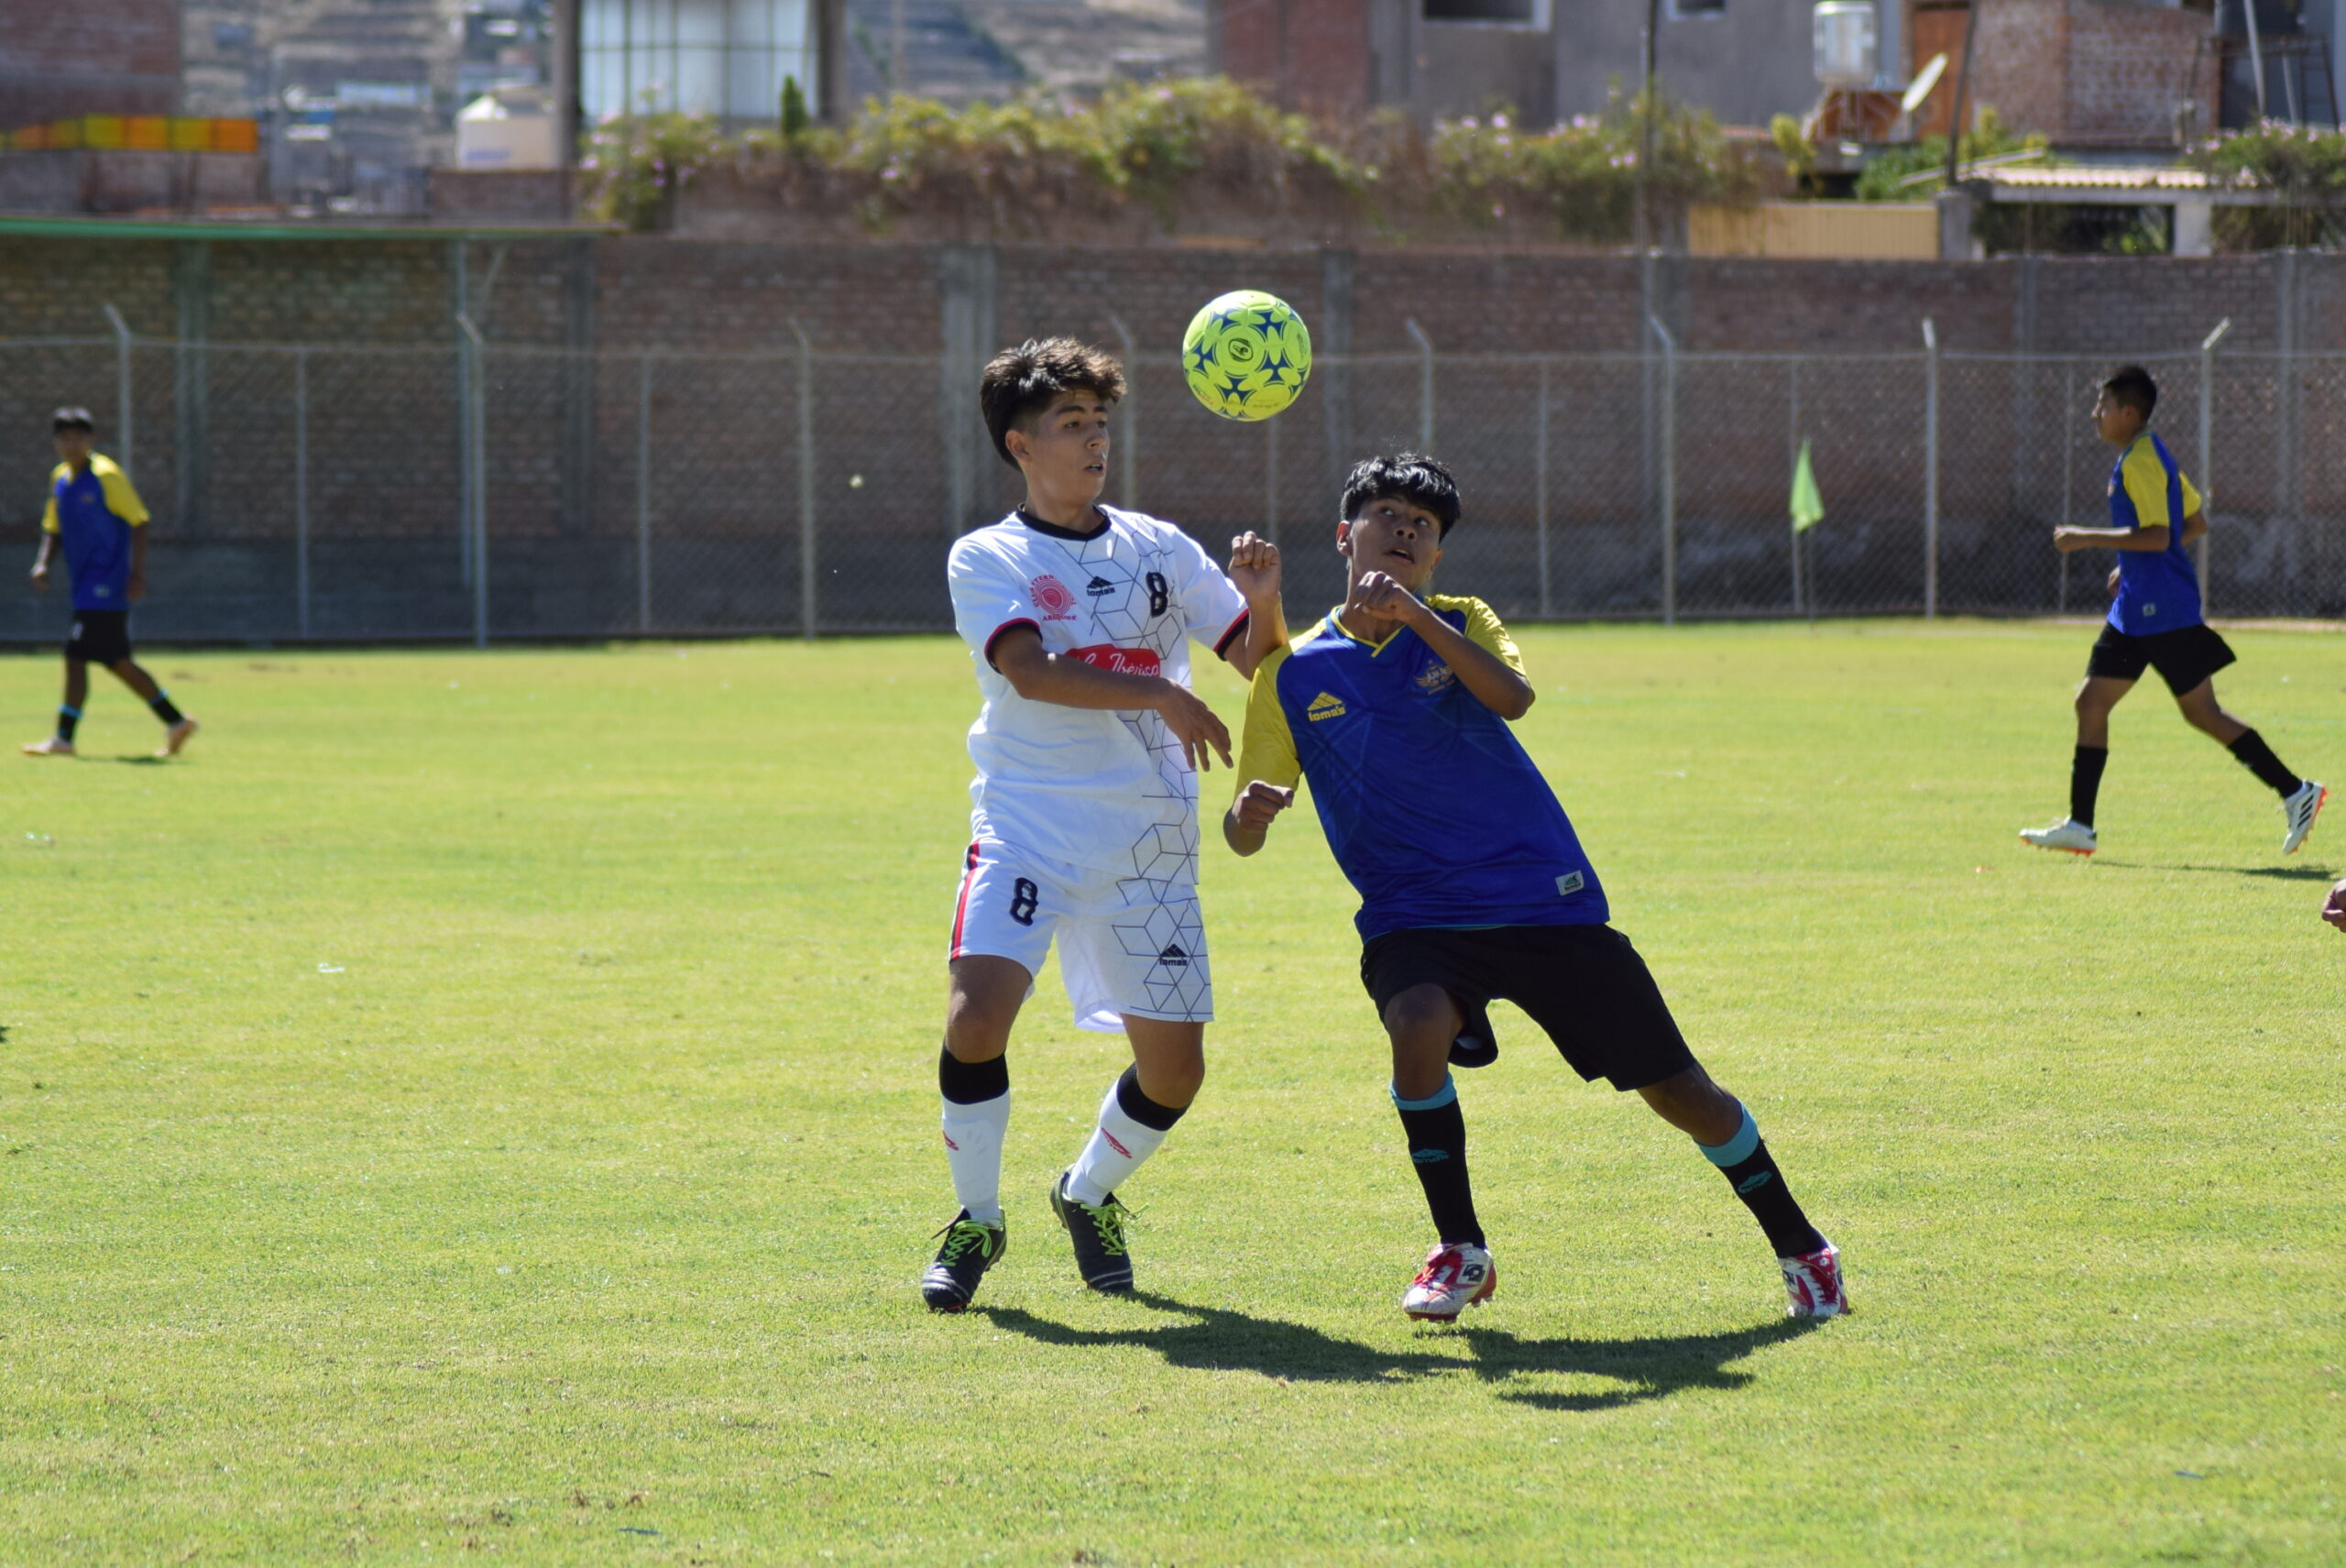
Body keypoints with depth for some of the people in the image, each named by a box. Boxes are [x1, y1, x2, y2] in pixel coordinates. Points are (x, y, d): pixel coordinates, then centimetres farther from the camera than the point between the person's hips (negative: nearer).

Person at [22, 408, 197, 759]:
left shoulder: (106, 475, -10)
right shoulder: (60, 478, 12)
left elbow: (139, 522, -9)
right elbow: (54, 528, 22)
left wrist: (137, 574, -15)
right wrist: (43, 563, 5)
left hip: (105, 588, -8)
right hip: (85, 585, 8)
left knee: (77, 654, -12)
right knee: (117, 661, 11)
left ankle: (63, 739, -10)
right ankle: (176, 722, 19)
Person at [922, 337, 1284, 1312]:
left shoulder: (1157, 549, 12)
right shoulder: (986, 560, 3)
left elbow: (1261, 665, 10)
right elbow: (1030, 669, -15)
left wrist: (1262, 602, -12)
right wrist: (1160, 696, -24)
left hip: (1148, 839, 3)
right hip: (1026, 826, -3)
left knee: (1174, 1067, 0)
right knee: (977, 1012, -24)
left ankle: (1089, 1195, 30)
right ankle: (976, 1220, -3)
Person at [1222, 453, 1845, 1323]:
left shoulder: (1459, 624, 4)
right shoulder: (1294, 674, 4)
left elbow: (1512, 697, -20)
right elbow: (1243, 831, 0)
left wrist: (1416, 617, -32)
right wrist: (1249, 813, -24)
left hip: (1540, 894, 0)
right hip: (1411, 915, 0)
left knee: (1675, 1087, 1)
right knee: (1419, 1025, -33)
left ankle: (1801, 1250, 22)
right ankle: (1460, 1252, -15)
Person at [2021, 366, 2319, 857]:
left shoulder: (2140, 462, -16)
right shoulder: (2150, 456, 15)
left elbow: (2157, 536, -26)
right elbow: (2195, 523, 22)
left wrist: (2086, 539, -22)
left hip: (2162, 610, -10)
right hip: (2137, 608, 10)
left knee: (2202, 713, -6)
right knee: (2091, 703, 7)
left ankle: (2295, 793, 0)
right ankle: (2079, 826, 8)